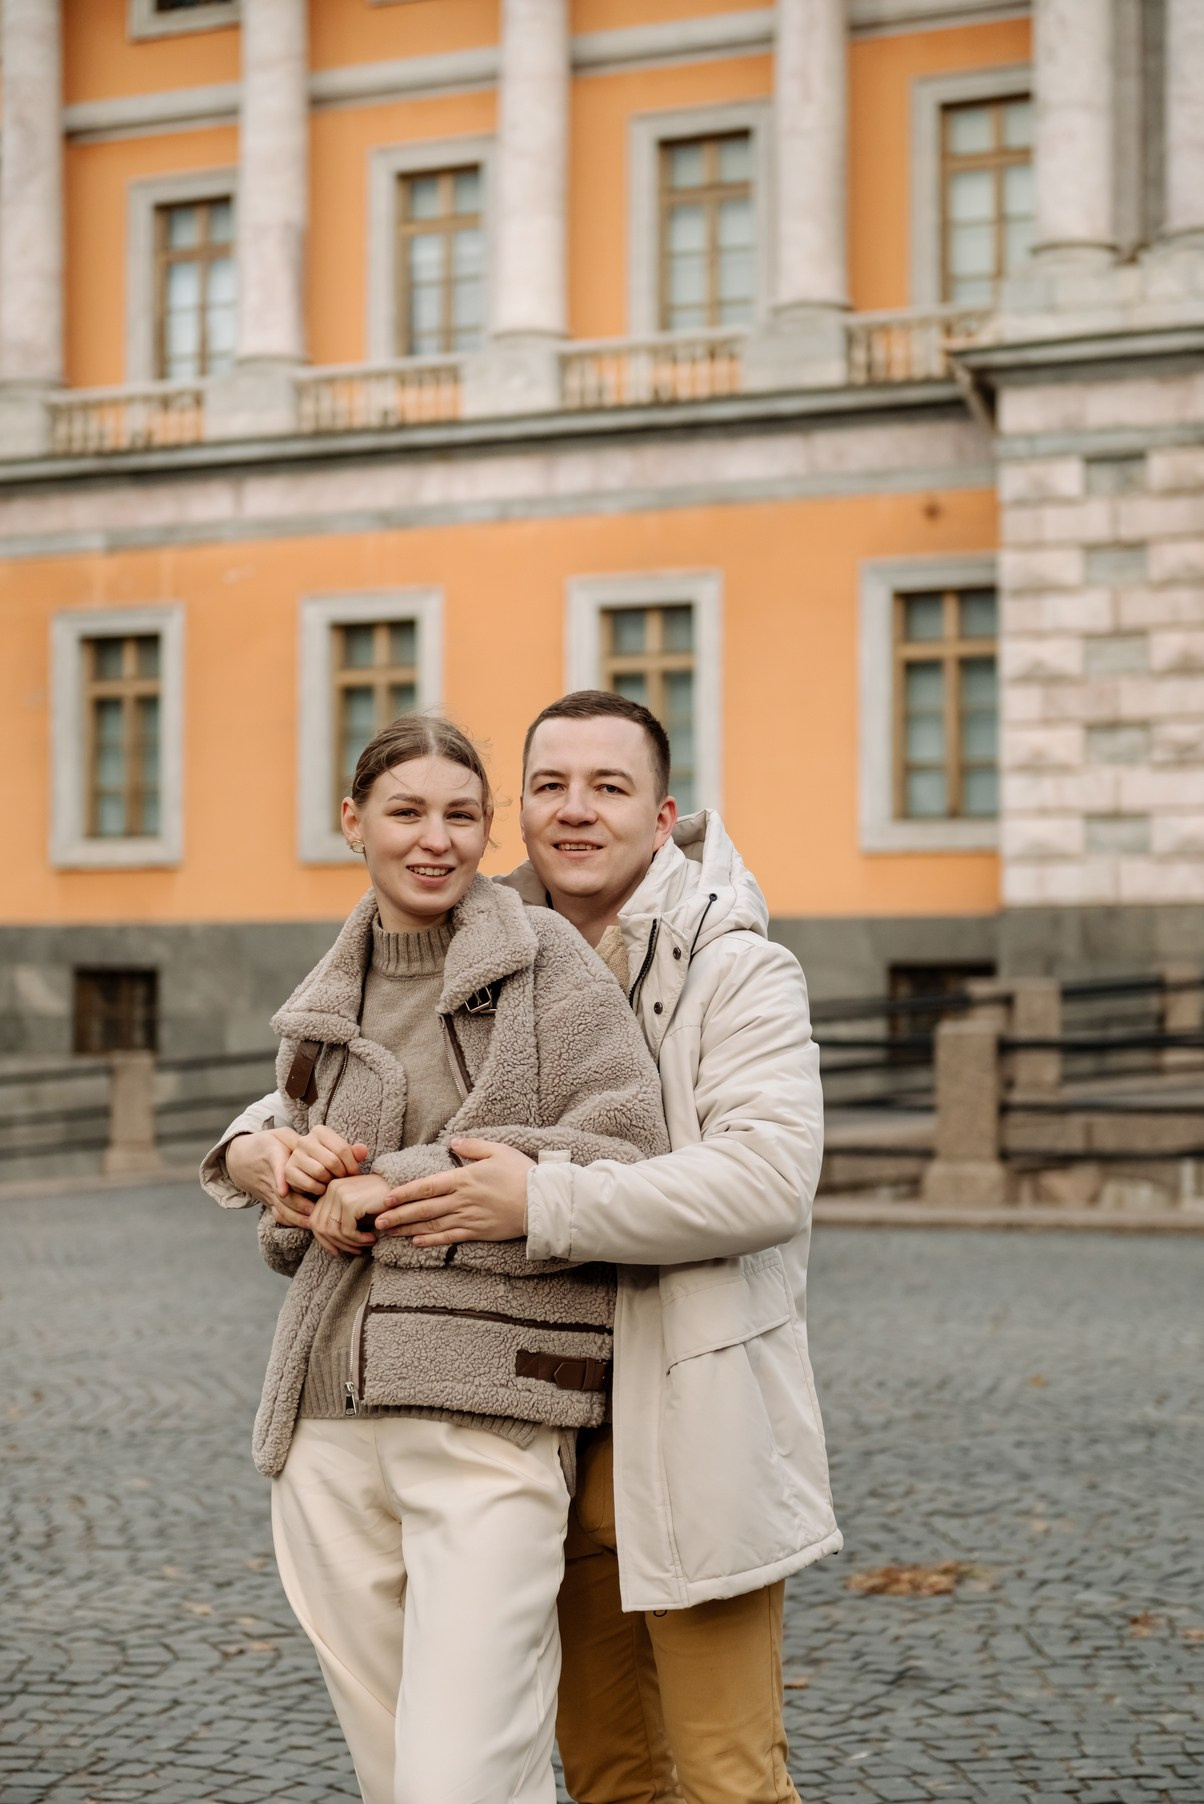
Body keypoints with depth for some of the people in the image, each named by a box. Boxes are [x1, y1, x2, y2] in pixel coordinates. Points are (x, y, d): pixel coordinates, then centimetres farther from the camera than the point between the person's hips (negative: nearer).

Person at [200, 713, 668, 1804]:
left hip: (490, 1411, -5)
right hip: (331, 1420, 5)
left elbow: (622, 1158, -10)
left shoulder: (546, 959, 0)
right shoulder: (327, 1005, 15)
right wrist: (285, 1163, -2)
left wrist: (398, 1182, -10)